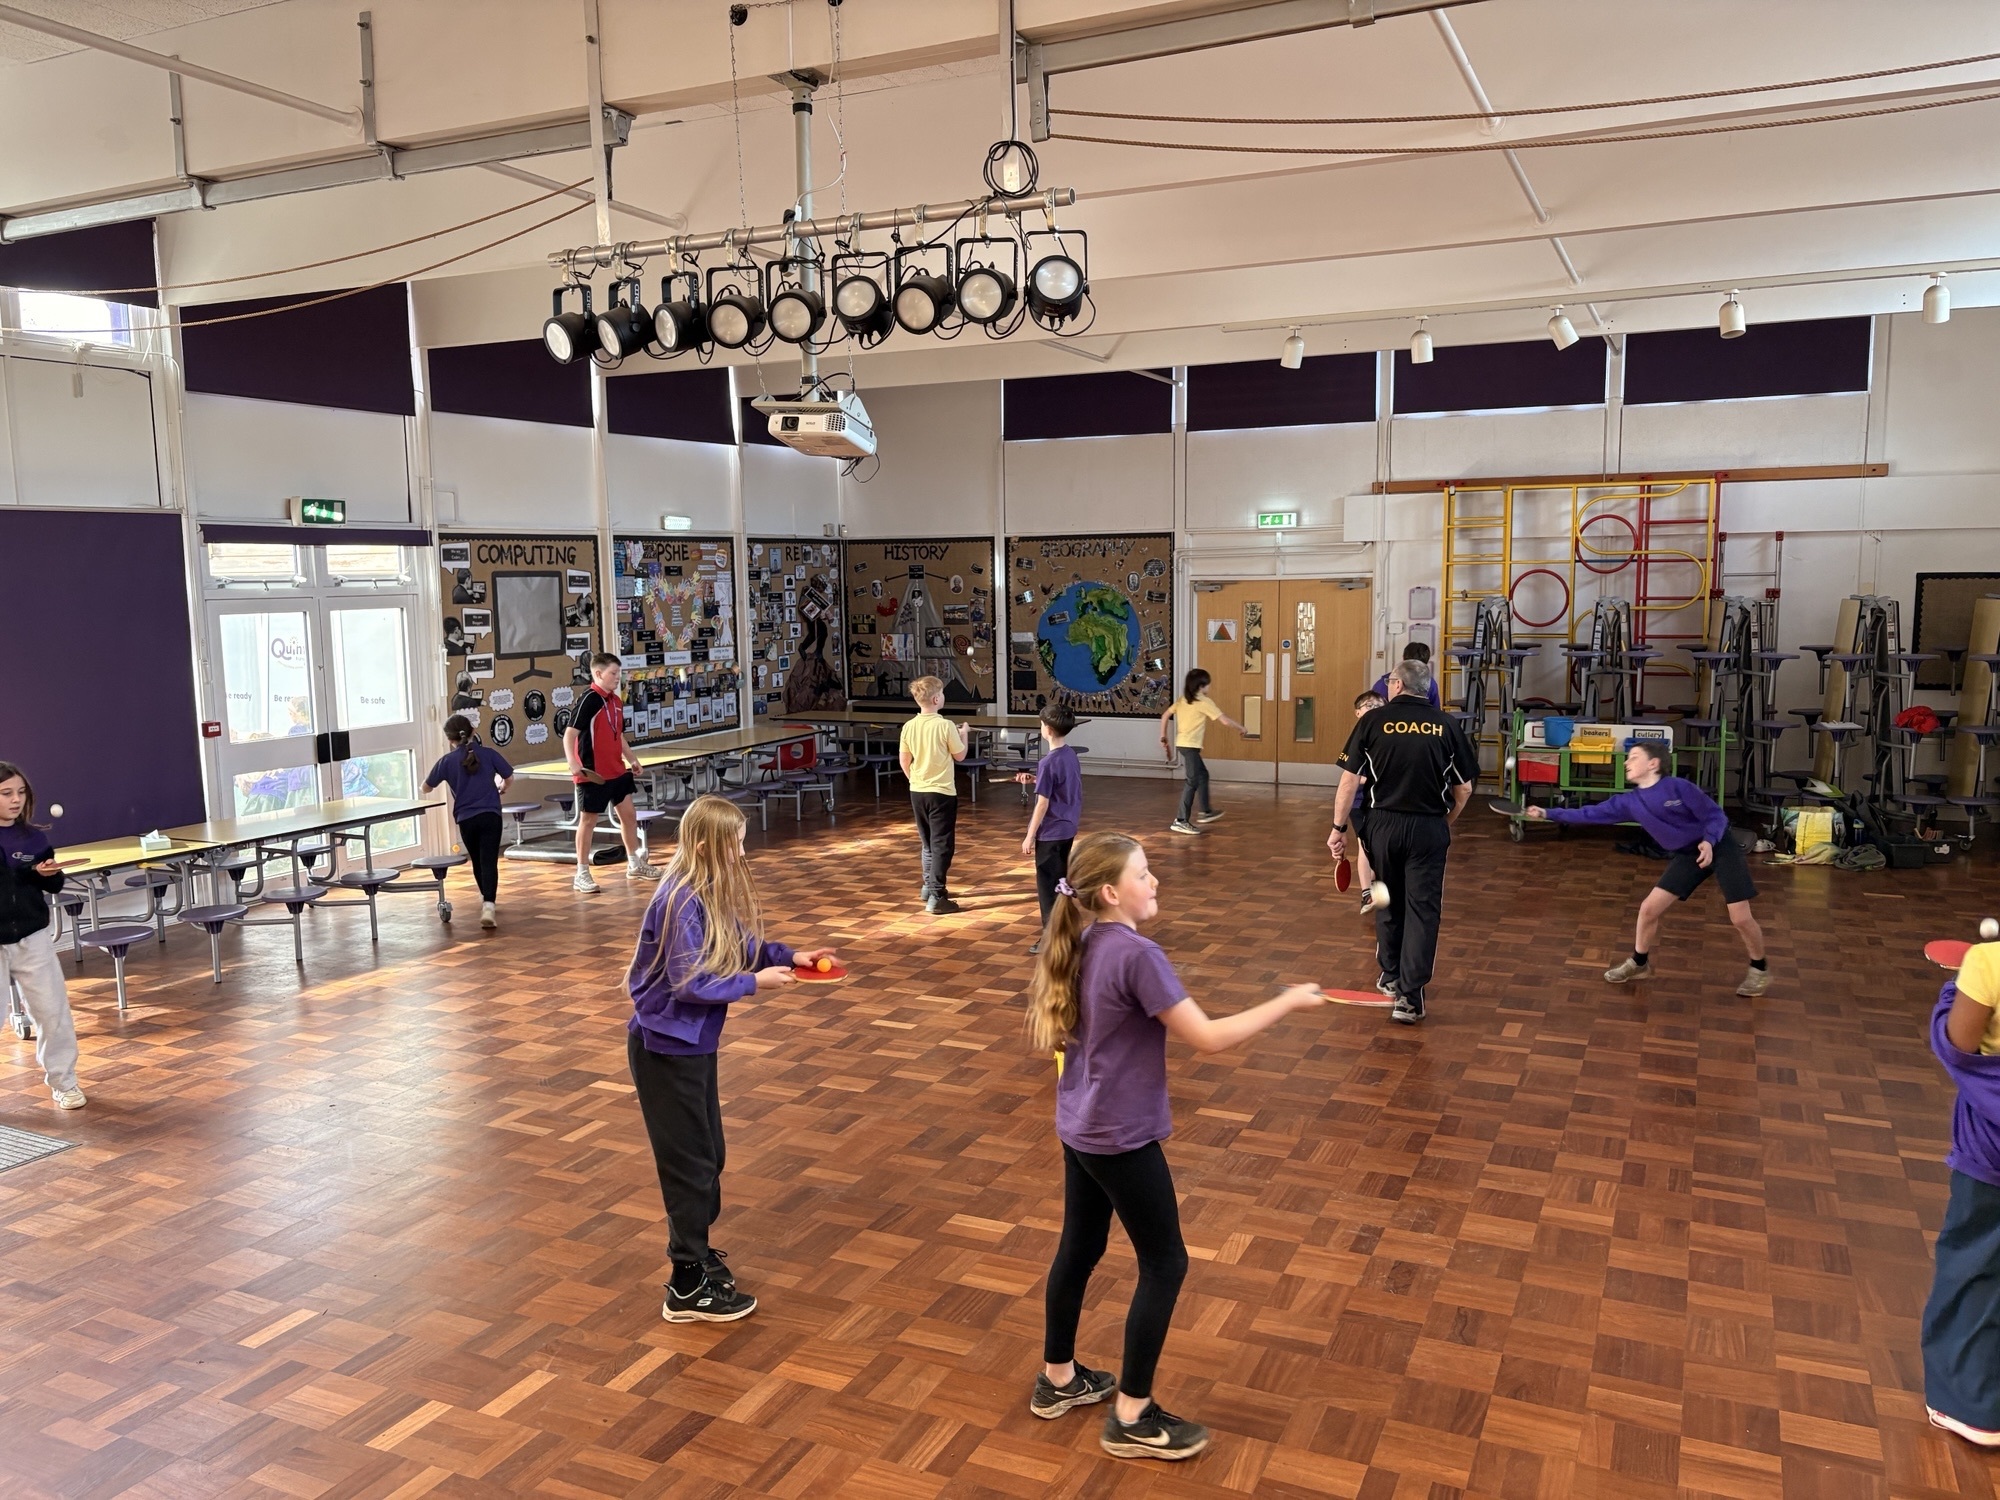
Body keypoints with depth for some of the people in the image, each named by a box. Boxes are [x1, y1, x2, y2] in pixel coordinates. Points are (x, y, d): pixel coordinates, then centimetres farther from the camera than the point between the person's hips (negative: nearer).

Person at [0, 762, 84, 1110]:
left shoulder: (34, 837, 0)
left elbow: (55, 886, 8)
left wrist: (49, 873, -12)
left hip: (32, 938, 2)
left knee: (53, 1010, 5)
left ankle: (62, 1081, 19)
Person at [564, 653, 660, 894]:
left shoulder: (616, 701, 9)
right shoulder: (589, 699, -15)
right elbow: (570, 734, -19)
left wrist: (631, 758, 13)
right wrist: (573, 763, -30)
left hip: (617, 770, 8)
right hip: (593, 774, -8)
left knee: (628, 813, 14)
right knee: (588, 820, 1)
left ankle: (634, 865, 28)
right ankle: (581, 875, 10)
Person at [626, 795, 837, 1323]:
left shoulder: (713, 893, 2)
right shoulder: (682, 902, -25)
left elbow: (743, 946, 12)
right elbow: (689, 983, -26)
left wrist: (788, 957, -2)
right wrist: (755, 983, -19)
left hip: (692, 1043, 9)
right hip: (665, 1049, -9)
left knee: (708, 1154, 19)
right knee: (689, 1161, 1)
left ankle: (694, 1248, 38)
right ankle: (689, 1288, 13)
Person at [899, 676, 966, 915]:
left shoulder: (909, 726, -1)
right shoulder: (945, 726, -15)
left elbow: (904, 760, 6)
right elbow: (960, 756, -4)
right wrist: (963, 736, 14)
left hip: (917, 792, 6)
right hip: (942, 792, -6)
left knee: (928, 842, 21)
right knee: (942, 845, -1)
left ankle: (929, 887, 32)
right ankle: (936, 898, -4)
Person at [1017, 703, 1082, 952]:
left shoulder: (1049, 762, -21)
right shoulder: (1071, 755, 5)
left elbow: (1043, 804, -20)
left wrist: (1030, 836, -14)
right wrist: (1034, 779, 14)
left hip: (1050, 833, -9)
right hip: (1067, 829, 9)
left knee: (1047, 883, 0)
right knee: (1060, 880, 19)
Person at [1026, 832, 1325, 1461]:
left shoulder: (1085, 946, 2)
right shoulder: (1137, 955, -25)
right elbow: (1208, 1038, -24)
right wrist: (1288, 1002, -17)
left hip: (1080, 1128, 9)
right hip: (1122, 1137, -9)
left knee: (1079, 1248, 21)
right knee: (1165, 1263, 5)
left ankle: (1058, 1379, 38)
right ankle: (1132, 1418, 15)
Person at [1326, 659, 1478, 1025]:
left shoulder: (1373, 721, -4)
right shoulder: (1447, 725, 0)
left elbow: (1350, 781, -5)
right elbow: (1464, 787, 4)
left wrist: (1339, 827, 3)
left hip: (1383, 824, 1)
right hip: (1429, 828, -1)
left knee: (1389, 903, 18)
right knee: (1422, 909, 4)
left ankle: (1391, 977, 34)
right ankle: (1410, 995, 0)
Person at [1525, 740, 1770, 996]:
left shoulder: (1679, 787, -20)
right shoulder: (1629, 802, -4)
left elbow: (1716, 815, -16)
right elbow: (1590, 813, -4)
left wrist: (1708, 842, -34)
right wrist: (1548, 813, -8)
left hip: (1719, 847, -5)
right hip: (1685, 855, 5)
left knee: (1740, 918, -7)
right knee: (1649, 908, -2)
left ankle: (1759, 970, 20)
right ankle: (1639, 963, 19)